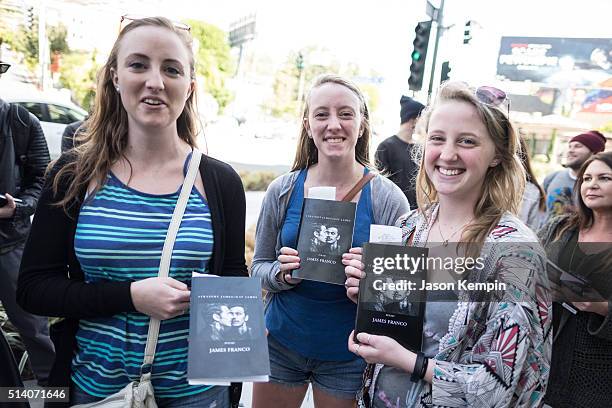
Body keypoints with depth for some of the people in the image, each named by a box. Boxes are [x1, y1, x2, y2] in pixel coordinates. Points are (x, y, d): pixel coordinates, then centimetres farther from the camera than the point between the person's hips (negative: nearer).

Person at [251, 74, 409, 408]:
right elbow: (258, 267, 2)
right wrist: (282, 273, -19)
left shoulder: (388, 199, -12)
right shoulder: (282, 191, -7)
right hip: (281, 344, 2)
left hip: (347, 354, -1)